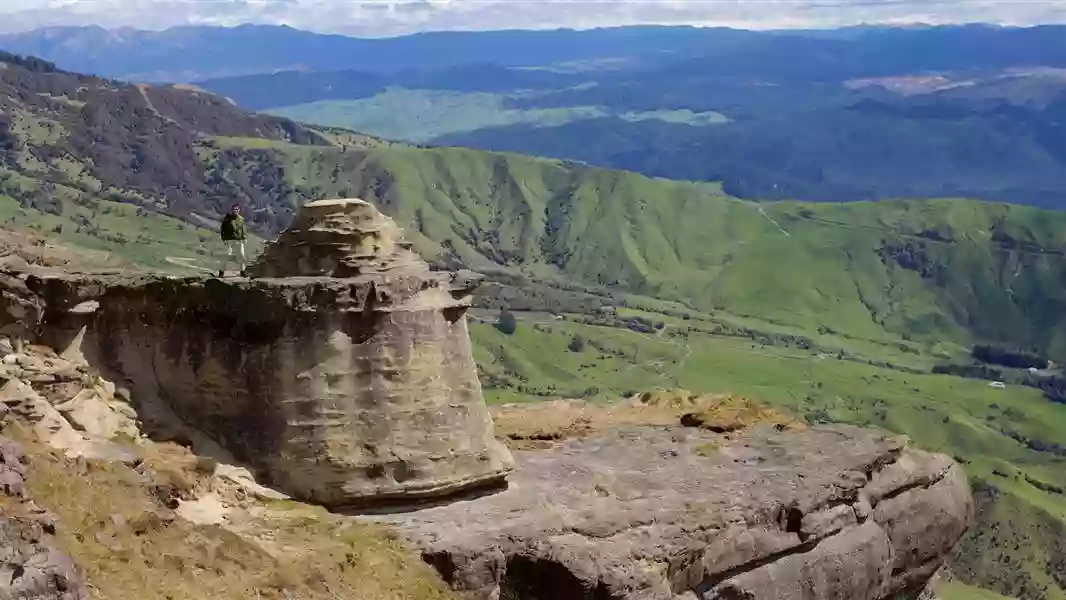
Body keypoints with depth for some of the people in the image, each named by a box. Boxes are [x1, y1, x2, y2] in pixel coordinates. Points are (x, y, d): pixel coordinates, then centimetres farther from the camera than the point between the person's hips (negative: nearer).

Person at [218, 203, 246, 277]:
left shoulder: (241, 219, 10)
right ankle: (222, 271, -1)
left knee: (241, 255, 4)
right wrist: (224, 238, -9)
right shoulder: (227, 219, -1)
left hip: (239, 240, 4)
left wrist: (244, 238, 9)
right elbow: (222, 229, 0)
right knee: (228, 255, -10)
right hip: (229, 240, -4)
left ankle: (242, 271, 18)